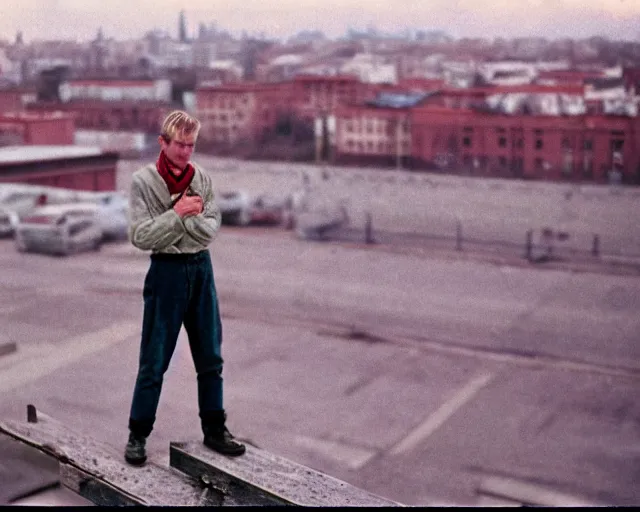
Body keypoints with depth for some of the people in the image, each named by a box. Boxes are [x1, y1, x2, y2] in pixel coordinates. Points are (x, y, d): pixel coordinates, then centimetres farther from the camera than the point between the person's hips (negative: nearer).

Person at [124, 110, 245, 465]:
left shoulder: (202, 179, 4)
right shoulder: (143, 180, -7)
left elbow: (212, 227, -3)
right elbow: (140, 236, -14)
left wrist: (186, 217, -19)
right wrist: (179, 213, -21)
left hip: (201, 268, 4)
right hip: (166, 270, -4)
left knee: (210, 357, 11)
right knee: (154, 361, 3)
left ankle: (214, 430, 24)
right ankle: (137, 434, 18)